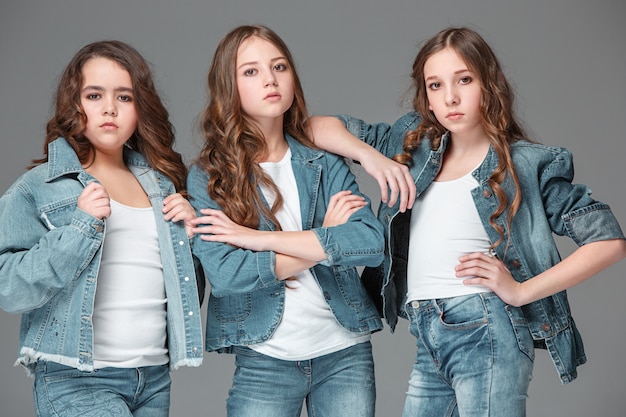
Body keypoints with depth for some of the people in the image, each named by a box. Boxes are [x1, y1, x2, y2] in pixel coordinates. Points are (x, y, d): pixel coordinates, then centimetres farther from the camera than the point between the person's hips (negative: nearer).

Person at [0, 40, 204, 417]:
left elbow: (185, 288, 20)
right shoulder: (38, 188, -2)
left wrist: (189, 236, 2)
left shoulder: (162, 183, 13)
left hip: (155, 378, 5)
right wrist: (80, 227, -17)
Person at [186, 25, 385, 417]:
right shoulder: (208, 176, -3)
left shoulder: (325, 163, 3)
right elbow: (224, 274, -15)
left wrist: (261, 238, -16)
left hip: (345, 355, 2)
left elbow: (372, 241, -12)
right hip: (264, 363, -2)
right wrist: (326, 241, -11)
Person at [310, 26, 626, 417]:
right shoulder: (414, 144, 13)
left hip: (486, 331, -5)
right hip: (429, 342, 5)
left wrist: (521, 291, -9)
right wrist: (370, 156, -3)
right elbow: (321, 127, 16)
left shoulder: (526, 163, 0)